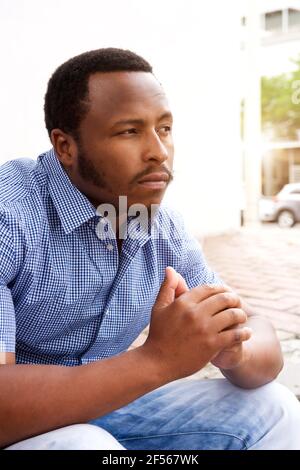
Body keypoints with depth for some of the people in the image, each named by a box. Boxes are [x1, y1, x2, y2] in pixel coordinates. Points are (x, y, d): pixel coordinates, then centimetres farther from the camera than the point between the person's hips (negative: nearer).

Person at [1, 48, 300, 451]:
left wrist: (231, 349, -27)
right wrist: (158, 360, -37)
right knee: (80, 444, -37)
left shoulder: (167, 232, -5)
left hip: (109, 409, 6)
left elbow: (267, 350, -3)